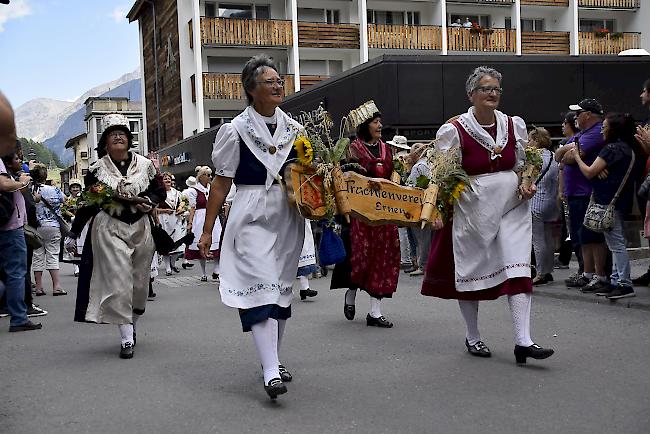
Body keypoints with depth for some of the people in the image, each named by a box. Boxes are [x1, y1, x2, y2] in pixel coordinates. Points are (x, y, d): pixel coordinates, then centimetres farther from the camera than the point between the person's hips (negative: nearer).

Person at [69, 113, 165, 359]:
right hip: (109, 230, -2)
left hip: (141, 229, 3)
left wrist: (149, 202, -10)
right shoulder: (97, 169, 1)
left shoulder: (145, 165, 5)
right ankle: (127, 339, -7)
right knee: (118, 283, -10)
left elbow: (160, 191, 12)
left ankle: (131, 324, 33)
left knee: (140, 282, 9)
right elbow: (86, 203, 4)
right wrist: (74, 234, 3)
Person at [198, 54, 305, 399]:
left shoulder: (294, 128, 9)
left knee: (281, 289, 12)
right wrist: (207, 229, -4)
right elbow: (221, 182, -3)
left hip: (288, 216, 5)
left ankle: (273, 357, 27)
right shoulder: (235, 130, -4)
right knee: (259, 288, -14)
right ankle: (270, 372, -17)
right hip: (252, 217, -5)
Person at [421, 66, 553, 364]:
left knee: (518, 269, -8)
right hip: (472, 209, -3)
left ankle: (523, 341, -8)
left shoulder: (515, 125, 7)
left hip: (511, 206, 3)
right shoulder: (453, 130, -6)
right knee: (470, 271, 8)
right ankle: (472, 337, 26)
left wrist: (527, 187, -1)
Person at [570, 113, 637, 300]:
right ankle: (617, 281, 18)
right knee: (618, 243, 13)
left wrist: (576, 156, -1)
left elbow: (589, 172, -14)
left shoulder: (611, 148, -15)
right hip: (621, 201, 10)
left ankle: (625, 284, -6)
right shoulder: (627, 149, 14)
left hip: (609, 202, -10)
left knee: (616, 243, -7)